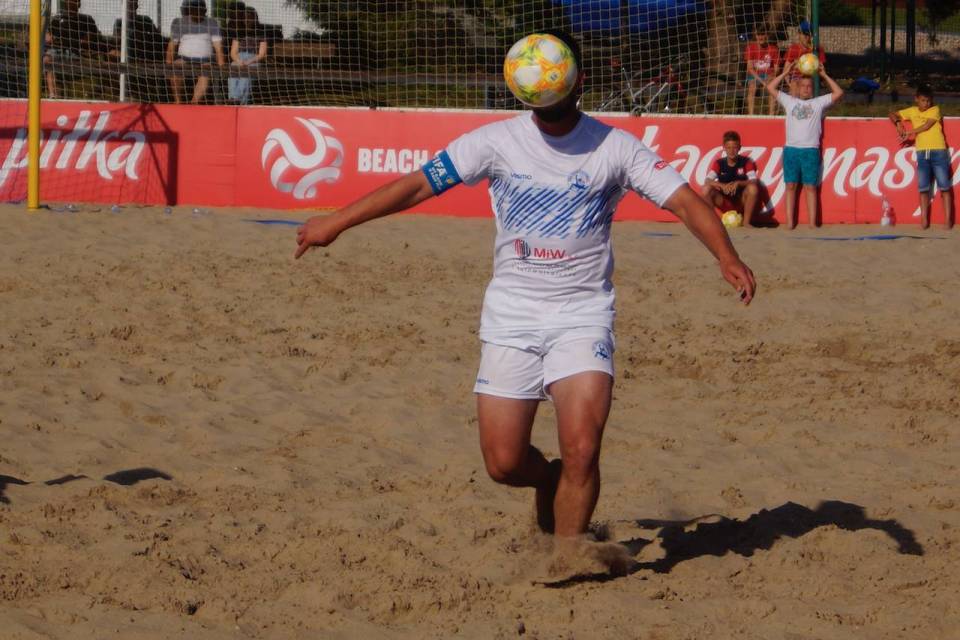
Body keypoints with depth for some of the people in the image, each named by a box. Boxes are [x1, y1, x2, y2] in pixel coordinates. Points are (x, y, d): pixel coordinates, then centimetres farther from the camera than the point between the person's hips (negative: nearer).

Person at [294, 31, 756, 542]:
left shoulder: (614, 147, -3)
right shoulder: (497, 141, 0)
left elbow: (685, 201, -8)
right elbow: (418, 184, 3)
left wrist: (726, 256, -26)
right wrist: (336, 223, 0)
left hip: (583, 317, -2)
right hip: (509, 317, 2)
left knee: (581, 450, -19)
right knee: (503, 463, 0)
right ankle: (550, 481, 35)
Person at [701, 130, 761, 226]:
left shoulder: (746, 162, -5)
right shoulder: (719, 163, -1)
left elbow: (754, 181, -16)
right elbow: (707, 181, -14)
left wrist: (738, 183, -33)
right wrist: (721, 185, -32)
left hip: (741, 202, -1)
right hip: (724, 202, 1)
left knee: (753, 188, -30)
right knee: (706, 189, -24)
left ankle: (746, 222, -19)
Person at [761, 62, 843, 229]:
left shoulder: (819, 103, 14)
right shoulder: (789, 101, 17)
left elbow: (838, 93, 7)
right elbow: (770, 87, 15)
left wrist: (825, 76, 8)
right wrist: (785, 73, 13)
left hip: (811, 150, -1)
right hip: (791, 149, 1)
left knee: (810, 187, -2)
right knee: (790, 186, -1)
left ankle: (812, 222, -4)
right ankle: (790, 222, -2)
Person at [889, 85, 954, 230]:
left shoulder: (935, 110, 3)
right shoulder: (912, 111, 12)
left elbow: (927, 125, -11)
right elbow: (893, 115, 18)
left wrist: (910, 133, -8)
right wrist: (898, 124, -2)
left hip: (938, 151, -3)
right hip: (922, 153, 3)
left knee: (944, 186, -4)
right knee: (923, 188, 1)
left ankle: (948, 219, -4)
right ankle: (924, 219, 3)